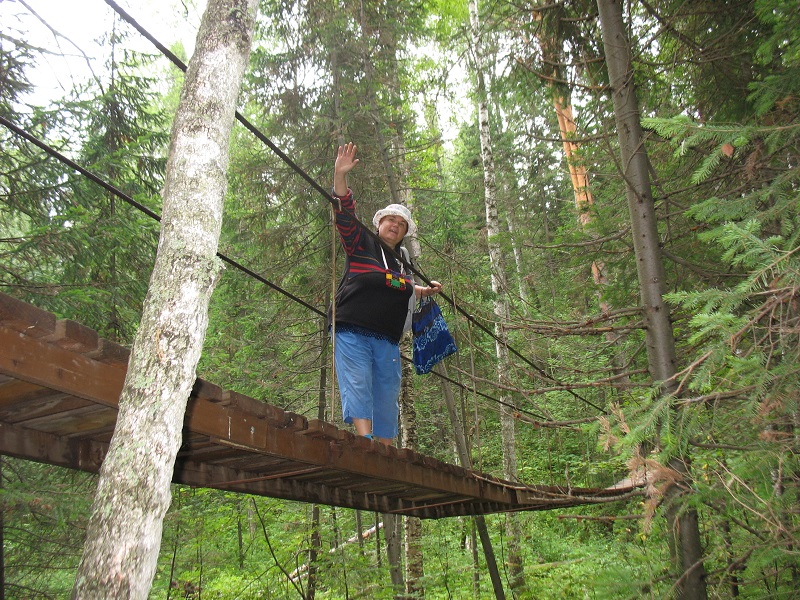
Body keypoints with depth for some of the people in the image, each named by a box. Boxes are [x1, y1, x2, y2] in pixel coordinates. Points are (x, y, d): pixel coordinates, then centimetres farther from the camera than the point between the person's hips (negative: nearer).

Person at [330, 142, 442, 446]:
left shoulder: (404, 260, 20)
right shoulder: (361, 243, 6)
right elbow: (345, 215, -9)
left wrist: (425, 291, 25)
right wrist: (340, 176, -20)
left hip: (388, 340, 5)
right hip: (352, 333, -5)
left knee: (387, 398, 3)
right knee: (357, 386, -18)